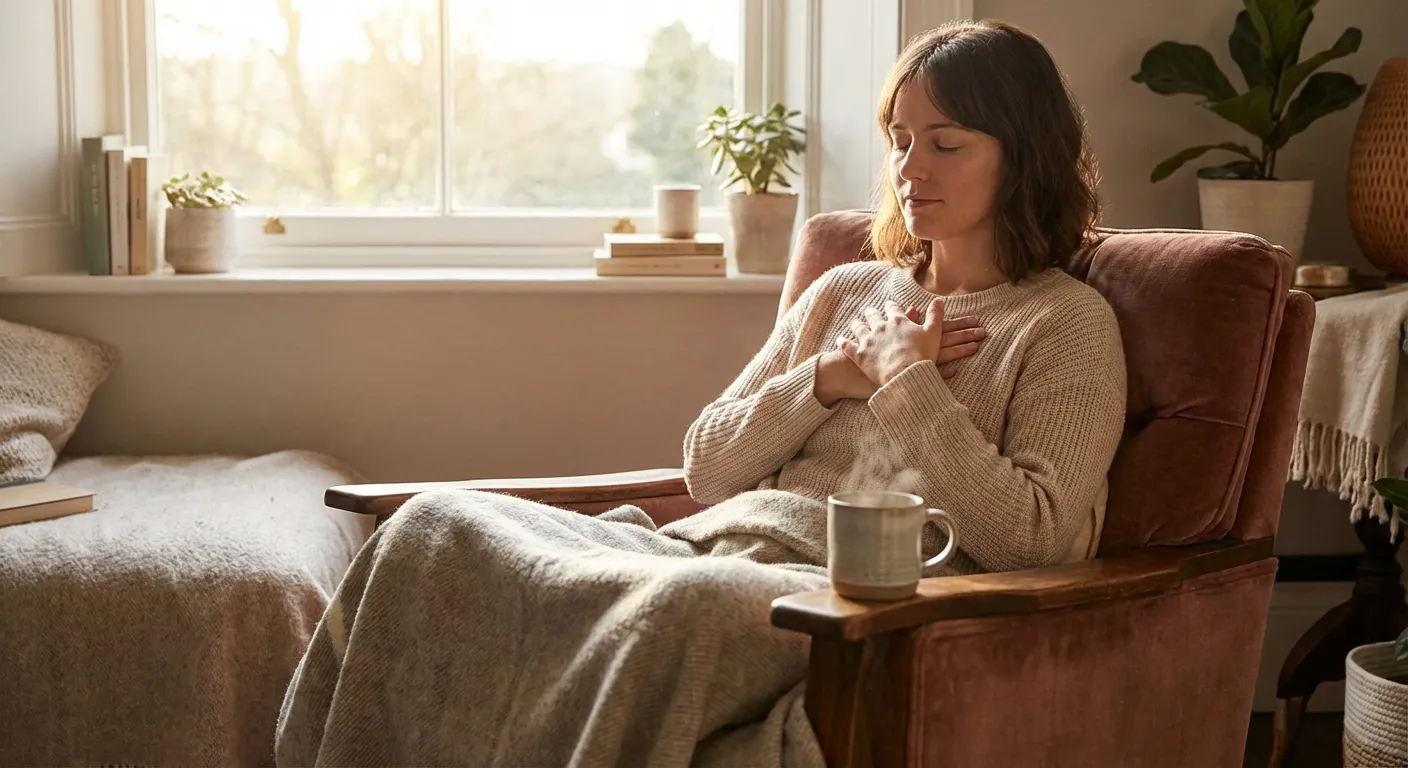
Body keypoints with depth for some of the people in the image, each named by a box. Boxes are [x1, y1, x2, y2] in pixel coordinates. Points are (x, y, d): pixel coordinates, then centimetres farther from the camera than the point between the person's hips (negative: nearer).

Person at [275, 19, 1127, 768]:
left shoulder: (1070, 323, 5)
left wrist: (907, 381, -5)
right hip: (711, 546, 6)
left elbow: (1028, 539, -9)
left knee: (689, 604, -41)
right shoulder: (843, 291, 22)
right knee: (440, 523, -14)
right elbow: (707, 468, 17)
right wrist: (828, 379, 2)